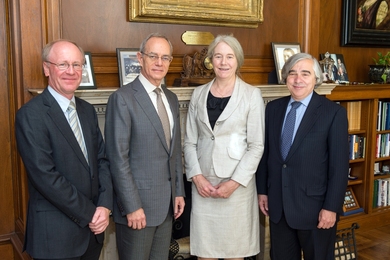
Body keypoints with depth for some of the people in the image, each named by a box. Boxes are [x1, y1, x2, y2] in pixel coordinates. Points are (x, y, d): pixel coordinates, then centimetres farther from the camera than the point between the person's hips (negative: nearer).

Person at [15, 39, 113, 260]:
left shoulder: (88, 110, 8)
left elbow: (102, 160, 7)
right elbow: (45, 176, -20)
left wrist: (104, 206, -8)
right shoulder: (31, 114, -14)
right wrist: (88, 214, -15)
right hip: (56, 232, -6)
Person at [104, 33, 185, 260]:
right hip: (138, 203, -6)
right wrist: (132, 206, -17)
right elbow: (118, 158, -16)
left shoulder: (172, 99, 10)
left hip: (167, 203, 7)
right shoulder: (123, 98, -12)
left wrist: (179, 192, 10)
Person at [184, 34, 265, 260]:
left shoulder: (252, 94, -3)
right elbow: (190, 141, 7)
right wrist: (196, 176, -5)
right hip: (203, 184, 3)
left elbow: (256, 146, -6)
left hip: (237, 184, -2)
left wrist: (234, 182, -12)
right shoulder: (199, 93, 7)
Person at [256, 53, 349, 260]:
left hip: (314, 205, -4)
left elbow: (339, 165, -11)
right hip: (277, 205, 4)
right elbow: (265, 152, 8)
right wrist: (262, 190, 8)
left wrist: (331, 207, -13)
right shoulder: (273, 108, 4)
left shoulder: (333, 112, -10)